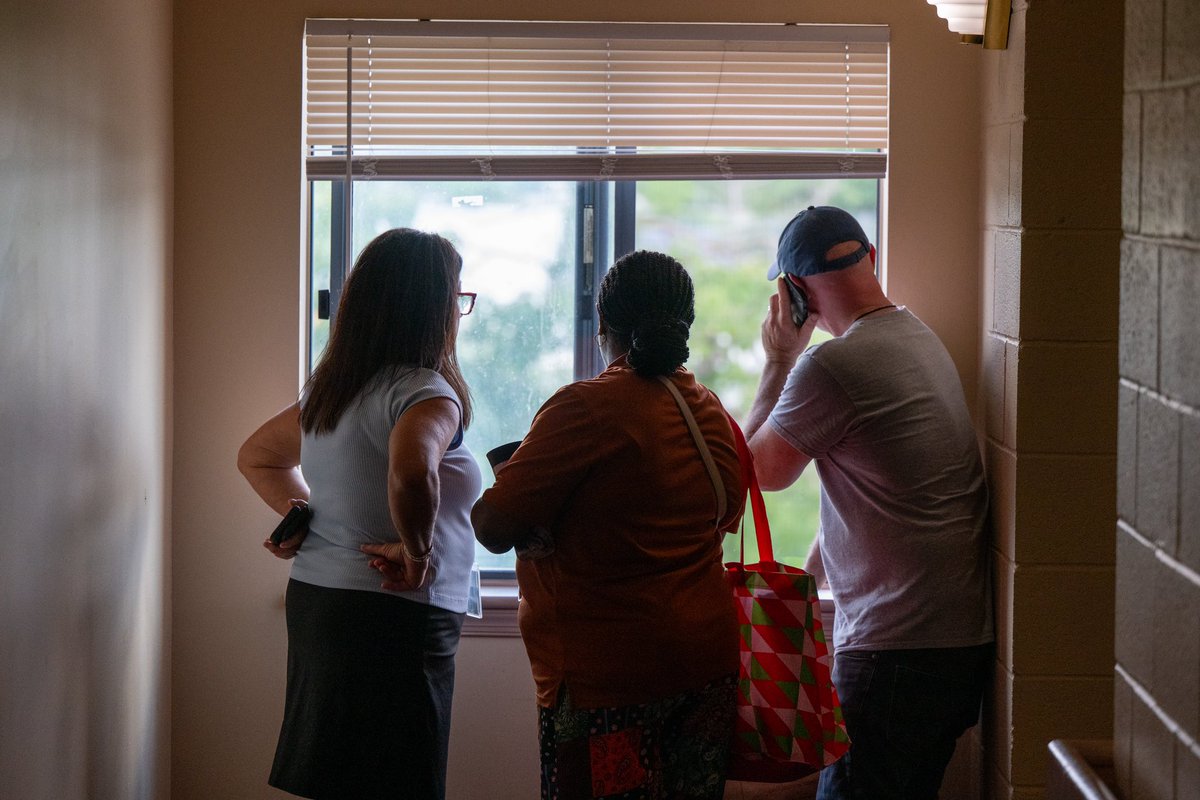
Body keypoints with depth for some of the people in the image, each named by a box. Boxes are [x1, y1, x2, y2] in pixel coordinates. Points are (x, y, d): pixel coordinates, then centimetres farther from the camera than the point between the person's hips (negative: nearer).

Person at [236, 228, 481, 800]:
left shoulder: (328, 390, 13)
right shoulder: (426, 393, -14)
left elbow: (257, 457, 29)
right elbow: (411, 472, -36)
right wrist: (415, 551, -20)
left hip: (314, 600, 9)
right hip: (393, 621, -9)